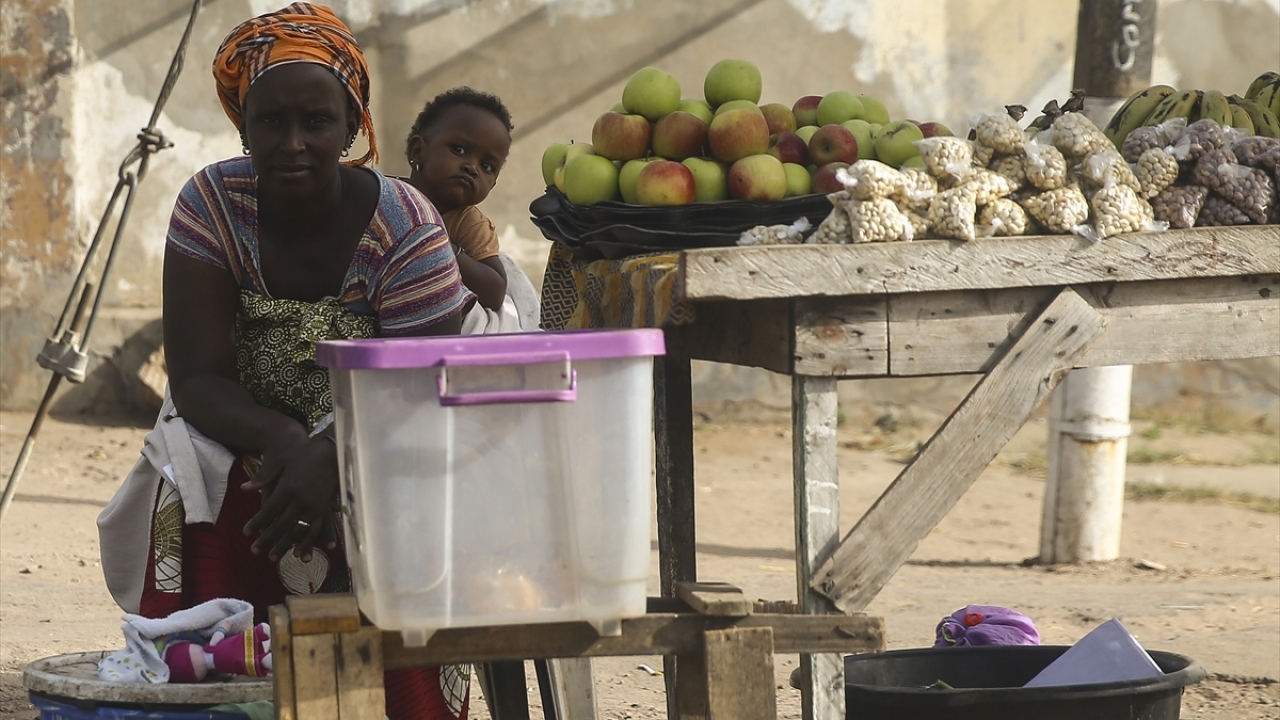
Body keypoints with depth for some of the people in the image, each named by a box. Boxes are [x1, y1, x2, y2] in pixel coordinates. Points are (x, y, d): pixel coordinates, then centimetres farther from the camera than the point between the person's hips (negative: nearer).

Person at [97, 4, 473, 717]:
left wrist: (332, 457, -37)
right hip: (243, 447, 2)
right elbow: (197, 380, -13)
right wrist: (282, 441, -33)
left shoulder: (403, 227, -14)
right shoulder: (213, 204, -9)